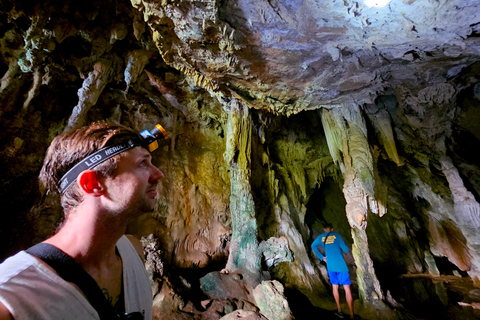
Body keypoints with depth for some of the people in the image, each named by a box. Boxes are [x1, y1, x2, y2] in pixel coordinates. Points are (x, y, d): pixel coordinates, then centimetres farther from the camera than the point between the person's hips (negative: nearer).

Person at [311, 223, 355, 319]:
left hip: (330, 265, 3)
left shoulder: (321, 237, 9)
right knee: (347, 288, 2)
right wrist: (345, 250, 20)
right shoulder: (336, 235, 1)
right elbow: (345, 249, -3)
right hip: (341, 265, -2)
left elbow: (313, 246, 13)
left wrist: (321, 257, 14)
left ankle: (339, 311, 26)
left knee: (335, 287, 18)